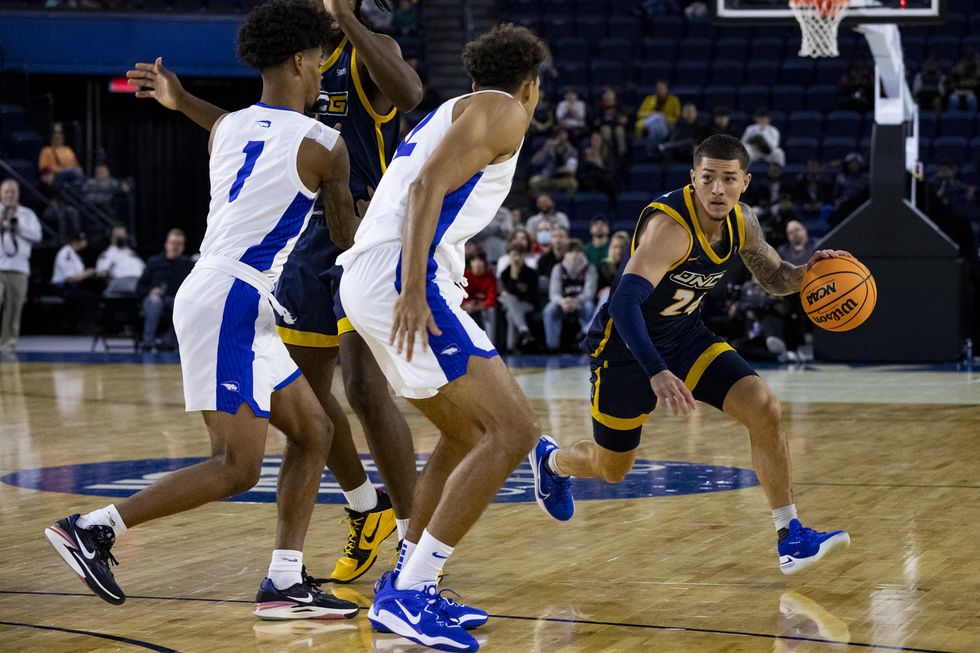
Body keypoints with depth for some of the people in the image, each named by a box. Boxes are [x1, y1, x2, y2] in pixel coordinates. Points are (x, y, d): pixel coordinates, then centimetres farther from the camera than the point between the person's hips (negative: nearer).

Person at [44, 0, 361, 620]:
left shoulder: (224, 128, 12)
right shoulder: (323, 144, -7)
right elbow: (347, 236, 9)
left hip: (244, 309, 9)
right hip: (229, 304, -9)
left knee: (314, 432, 12)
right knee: (237, 468, -8)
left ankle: (286, 583, 9)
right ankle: (91, 529, -8)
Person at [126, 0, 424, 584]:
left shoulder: (368, 52, -8)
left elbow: (408, 93, -33)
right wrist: (184, 103, 27)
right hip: (307, 239, 8)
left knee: (366, 389, -18)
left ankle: (414, 535, -7)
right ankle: (367, 511, 30)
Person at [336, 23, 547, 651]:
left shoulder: (446, 114, 30)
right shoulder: (503, 111, 2)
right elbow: (427, 186, -13)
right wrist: (413, 290, -23)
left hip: (366, 278, 10)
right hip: (398, 275, -10)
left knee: (467, 433, 22)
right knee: (514, 430, -12)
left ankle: (408, 586, 21)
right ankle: (407, 595, -16)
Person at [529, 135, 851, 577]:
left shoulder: (741, 222, -8)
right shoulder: (670, 226, -32)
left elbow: (775, 279, 10)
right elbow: (624, 301, -44)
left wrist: (808, 271, -14)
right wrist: (656, 374, -56)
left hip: (686, 335, 6)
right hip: (627, 346, -6)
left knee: (765, 409, -16)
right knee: (610, 469, 11)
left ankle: (790, 537, -11)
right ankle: (551, 460, 47)